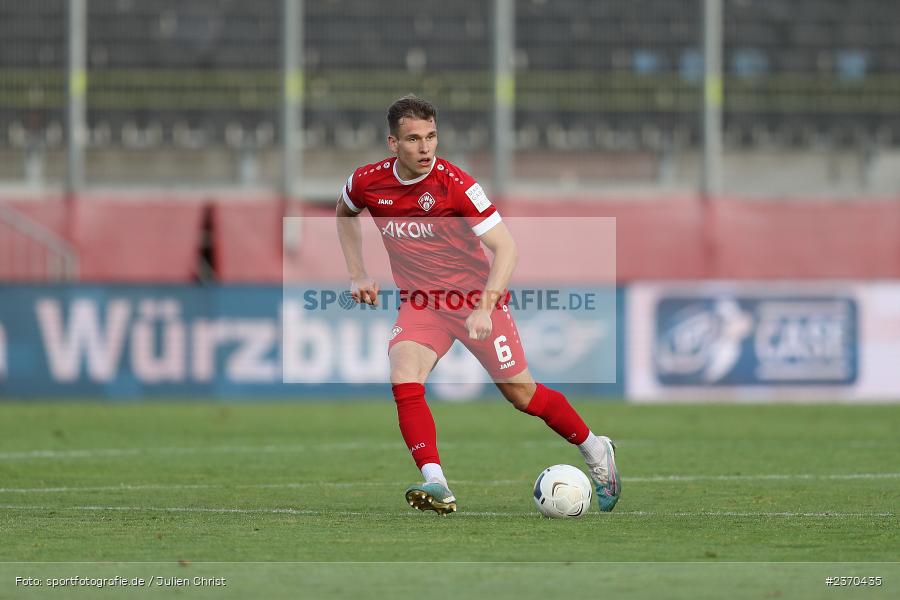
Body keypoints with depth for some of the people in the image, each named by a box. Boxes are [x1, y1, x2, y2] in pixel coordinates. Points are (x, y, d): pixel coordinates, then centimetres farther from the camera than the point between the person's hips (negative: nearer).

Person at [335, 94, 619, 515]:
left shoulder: (453, 184, -21)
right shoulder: (368, 182, -8)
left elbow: (506, 248, -22)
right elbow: (345, 214, 18)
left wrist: (484, 308, -33)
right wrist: (357, 274, 10)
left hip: (474, 295, -3)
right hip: (420, 302, 3)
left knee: (521, 393, 4)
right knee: (404, 381, -24)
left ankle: (594, 450, 27)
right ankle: (436, 486, -28)